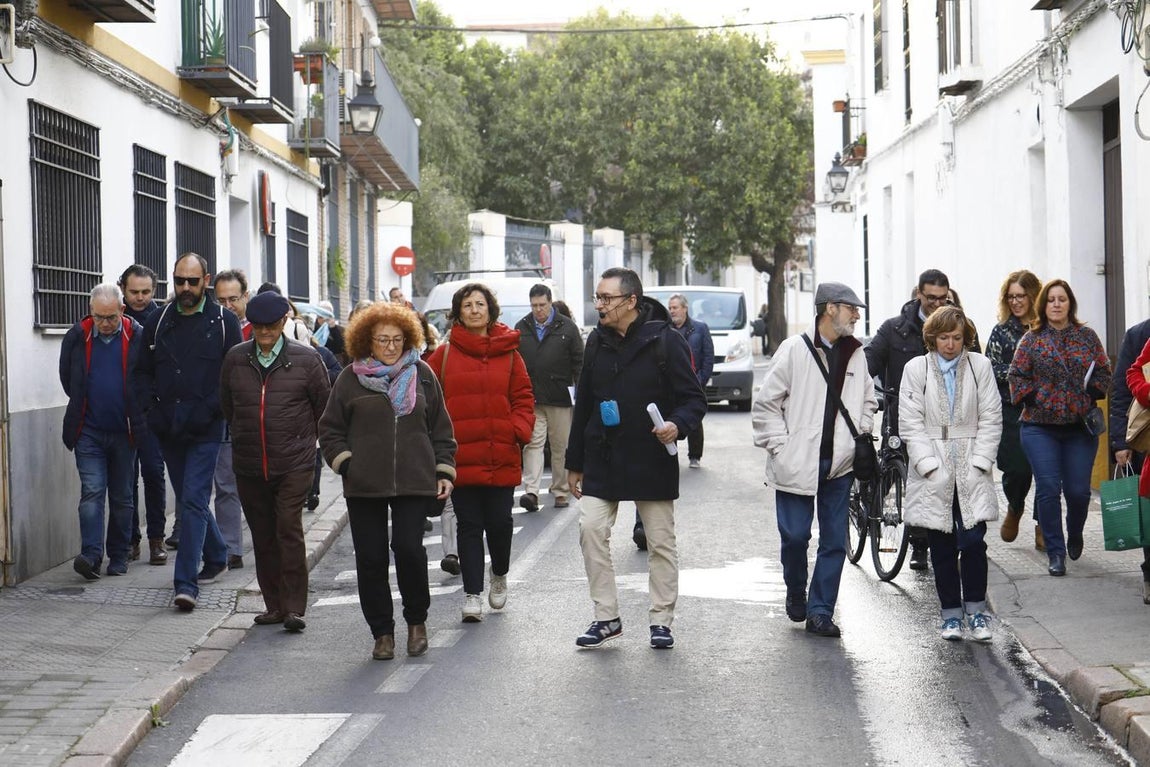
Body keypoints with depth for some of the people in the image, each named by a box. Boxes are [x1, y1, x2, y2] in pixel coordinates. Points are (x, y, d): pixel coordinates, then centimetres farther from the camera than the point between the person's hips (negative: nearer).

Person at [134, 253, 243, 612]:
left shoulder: (224, 321, -2)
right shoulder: (158, 322, 10)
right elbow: (143, 371, 15)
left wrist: (208, 410, -14)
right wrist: (151, 409, 0)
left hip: (205, 430, -5)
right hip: (168, 430, 5)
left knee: (193, 500, -12)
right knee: (188, 499, 15)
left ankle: (186, 582, -14)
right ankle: (216, 556, 35)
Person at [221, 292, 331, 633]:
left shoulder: (305, 359, -3)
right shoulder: (235, 358, 5)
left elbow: (325, 407, 7)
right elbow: (226, 406, 19)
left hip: (294, 463, -3)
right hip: (248, 464, 3)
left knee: (289, 529, -11)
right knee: (262, 535, 8)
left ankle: (294, 607, -6)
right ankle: (274, 604, 18)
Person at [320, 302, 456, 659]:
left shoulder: (421, 374, 8)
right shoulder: (351, 378, 5)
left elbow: (440, 428, 12)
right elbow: (329, 428, 10)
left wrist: (444, 470, 7)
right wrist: (344, 462, -2)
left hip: (414, 482, 0)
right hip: (364, 485, 1)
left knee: (409, 549, -10)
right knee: (371, 559, 2)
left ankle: (416, 620, 13)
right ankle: (382, 632, 14)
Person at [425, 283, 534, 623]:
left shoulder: (508, 352, 6)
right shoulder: (444, 355, 3)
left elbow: (523, 398, 8)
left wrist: (518, 430, -7)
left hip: (501, 457, 1)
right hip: (461, 456, 0)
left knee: (499, 523, 3)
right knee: (469, 526, 2)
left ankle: (500, 575, 31)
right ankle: (472, 595, 8)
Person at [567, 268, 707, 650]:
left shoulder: (665, 340, -9)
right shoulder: (597, 342, 7)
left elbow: (694, 399, -6)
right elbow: (583, 404, 13)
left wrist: (678, 425, -28)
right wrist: (575, 462, 14)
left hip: (653, 461, -4)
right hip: (602, 460, 4)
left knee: (661, 541, 4)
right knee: (591, 531, -6)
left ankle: (661, 621, 15)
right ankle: (606, 617, 4)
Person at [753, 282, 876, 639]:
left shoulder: (856, 355, 8)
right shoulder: (794, 350, -5)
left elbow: (867, 401, 22)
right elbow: (765, 403, -3)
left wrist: (858, 435, 7)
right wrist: (780, 446, -9)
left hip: (840, 463, 4)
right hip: (797, 463, -4)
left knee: (835, 541, 2)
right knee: (795, 535, -3)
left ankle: (820, 611, 10)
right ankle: (795, 592, 25)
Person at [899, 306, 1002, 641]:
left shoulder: (980, 366, 4)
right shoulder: (916, 369, 3)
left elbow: (991, 420, 3)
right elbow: (910, 424, -1)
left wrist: (978, 463, -5)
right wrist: (930, 467, -9)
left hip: (971, 471, 0)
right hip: (933, 472, 0)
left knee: (973, 541, -9)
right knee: (942, 547, 4)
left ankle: (976, 611, 4)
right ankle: (951, 614, 15)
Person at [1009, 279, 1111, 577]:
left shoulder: (1087, 337, 7)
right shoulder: (1031, 339, 4)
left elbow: (1103, 372, 9)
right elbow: (1017, 375, 3)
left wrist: (1090, 395, -6)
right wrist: (1031, 399, -9)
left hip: (1081, 426, 1)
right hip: (1039, 427, -1)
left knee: (1078, 490, 1)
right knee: (1048, 489, -7)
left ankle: (1074, 535, 32)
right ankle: (1055, 553, 0)